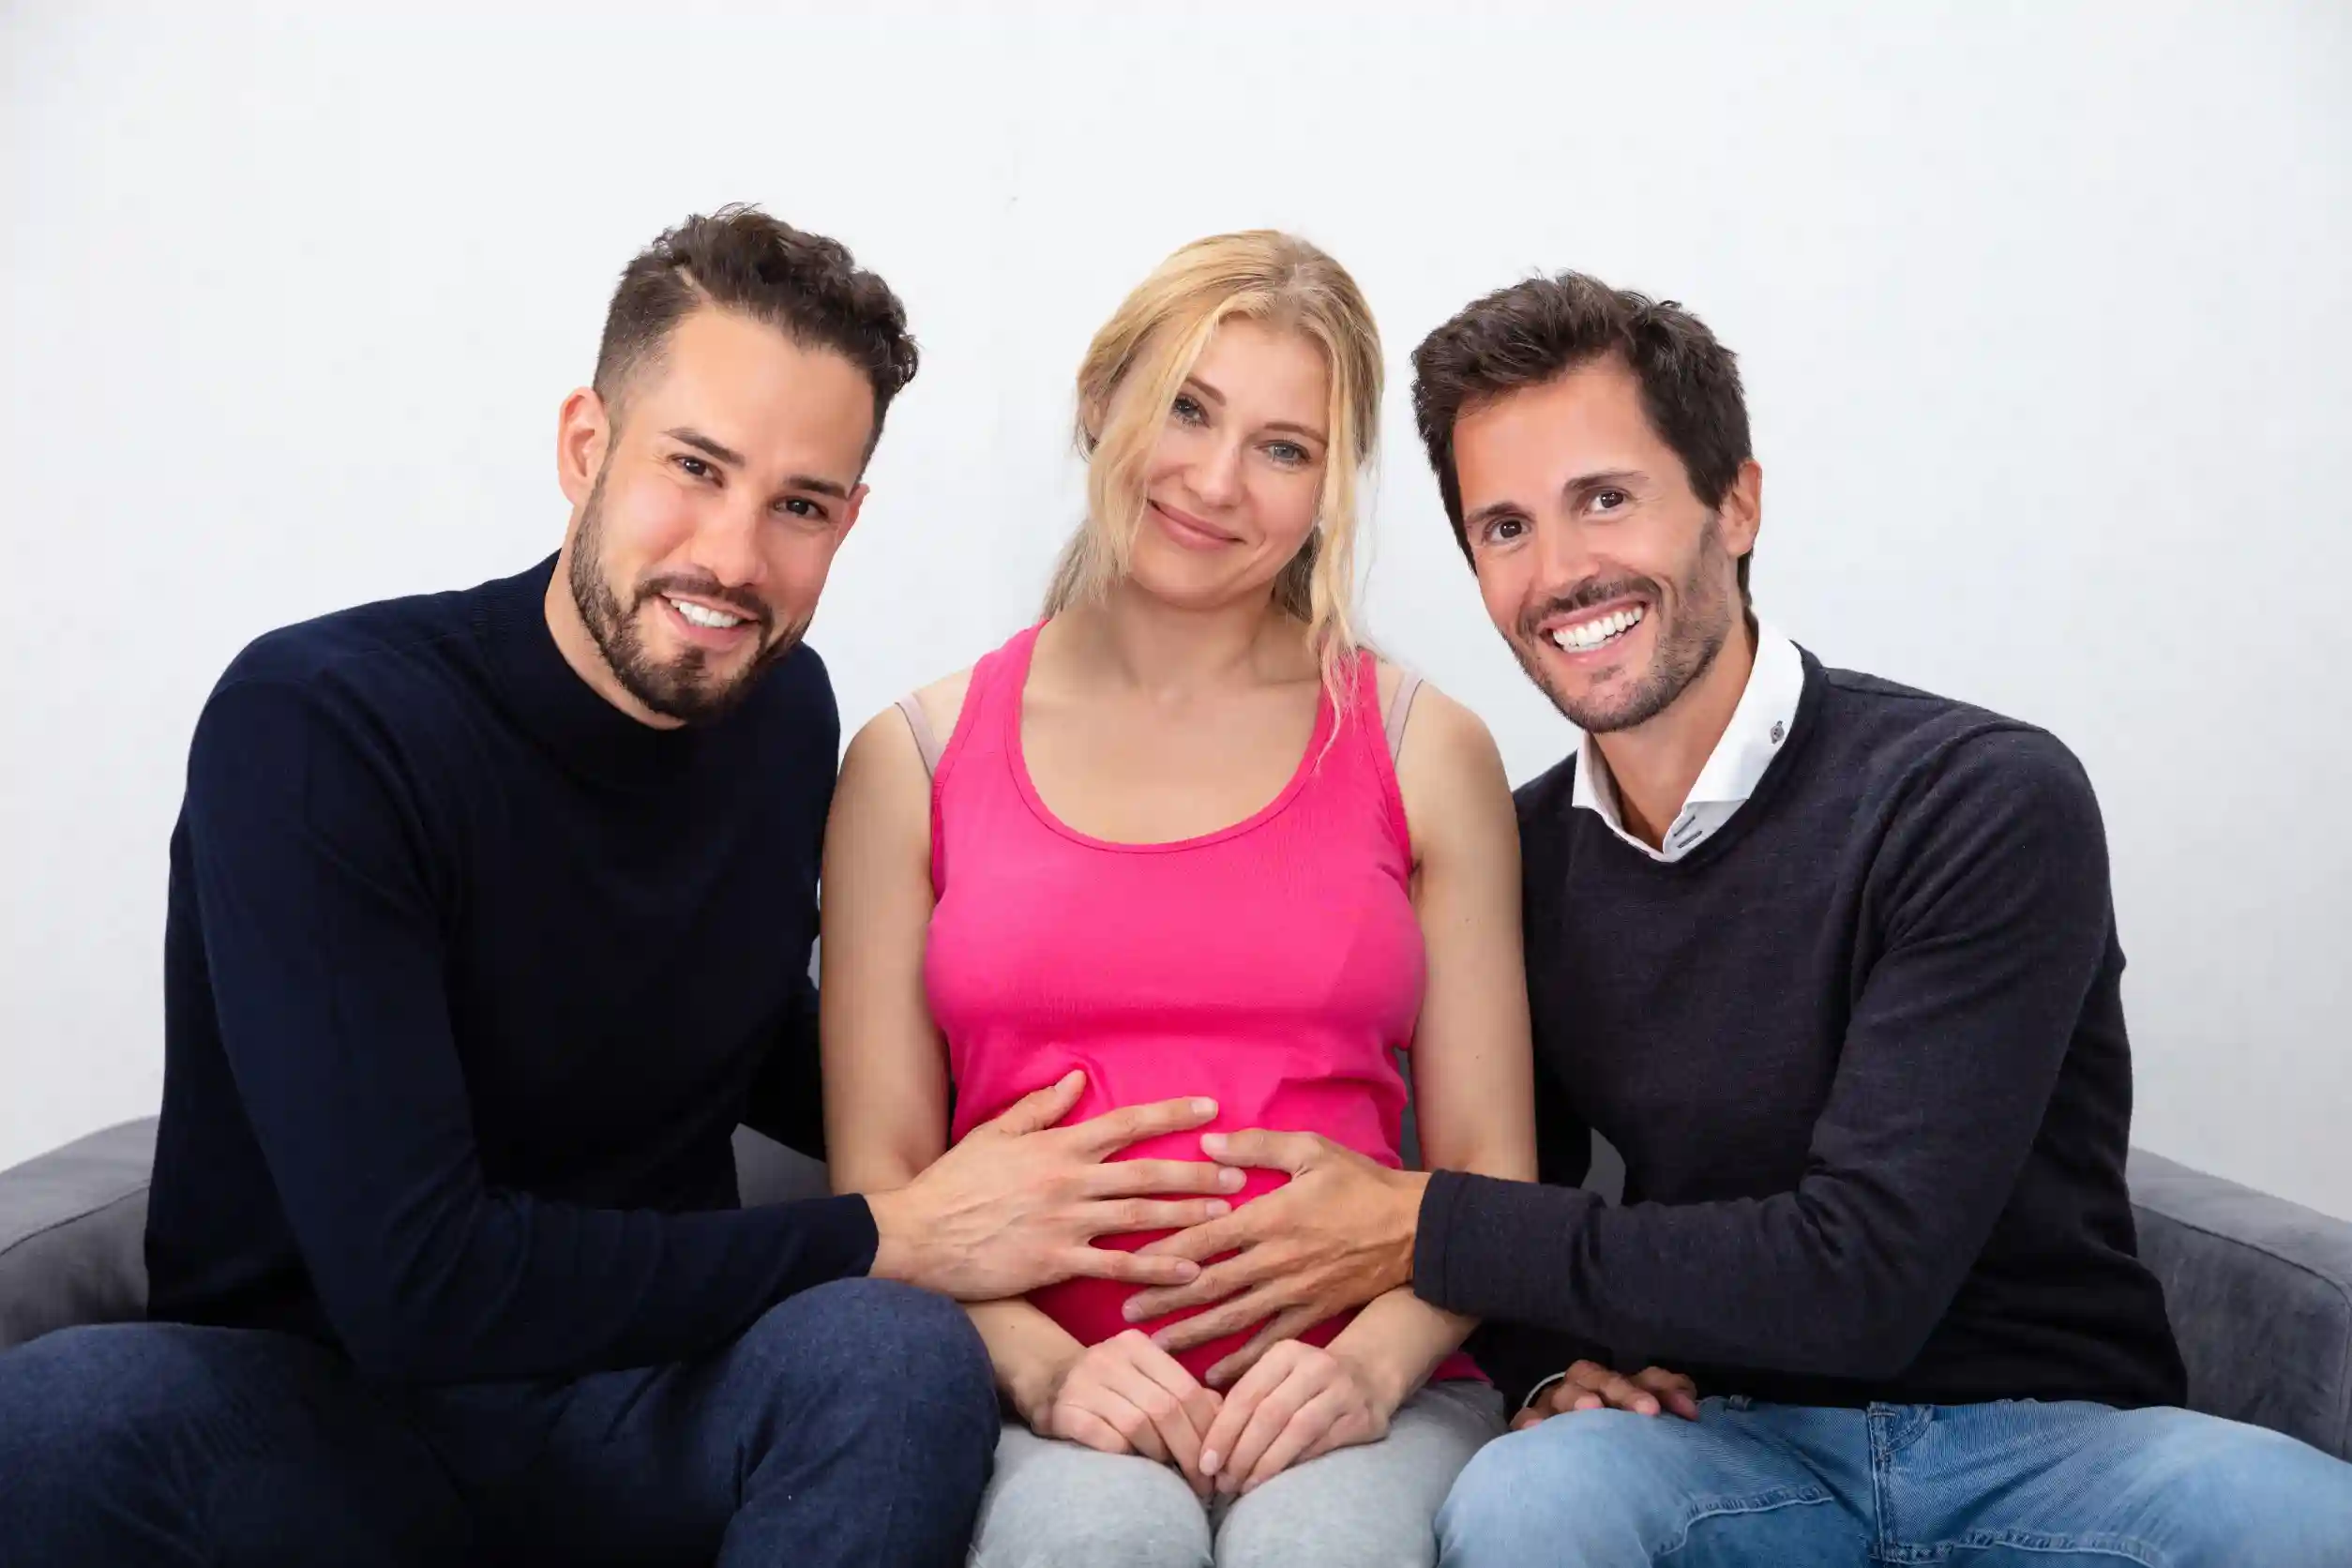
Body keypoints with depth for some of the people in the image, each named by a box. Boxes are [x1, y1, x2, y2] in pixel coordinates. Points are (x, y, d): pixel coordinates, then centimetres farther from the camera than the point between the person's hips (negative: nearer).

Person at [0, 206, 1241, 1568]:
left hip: (642, 1403, 4)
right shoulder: (314, 726, -18)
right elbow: (412, 1280, -24)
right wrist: (894, 1239, -19)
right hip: (302, 1406, -3)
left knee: (897, 1356, -29)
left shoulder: (787, 713, 0)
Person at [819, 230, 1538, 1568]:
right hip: (1038, 1401, 0)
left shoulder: (1424, 755, 9)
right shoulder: (917, 760, 9)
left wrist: (1371, 1363, -12)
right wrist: (1040, 1364, -11)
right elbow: (880, 1174, 6)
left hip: (1349, 1395, 1)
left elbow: (1487, 1166, 7)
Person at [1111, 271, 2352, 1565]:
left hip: (2051, 1442, -1)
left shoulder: (1986, 804, -13)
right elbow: (1515, 1189, 15)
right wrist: (1558, 1363, -8)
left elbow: (1862, 1275, -19)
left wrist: (1424, 1230, -15)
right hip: (1734, 1442, 2)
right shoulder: (1523, 860, 3)